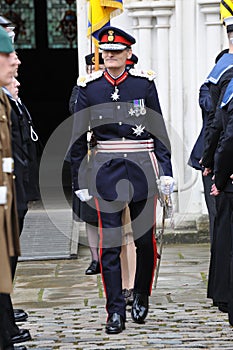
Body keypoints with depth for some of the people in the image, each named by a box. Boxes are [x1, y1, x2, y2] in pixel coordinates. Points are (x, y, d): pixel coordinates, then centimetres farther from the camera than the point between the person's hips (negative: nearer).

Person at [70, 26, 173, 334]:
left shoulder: (144, 83, 1)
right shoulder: (88, 87, 1)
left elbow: (159, 130, 4)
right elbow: (78, 138, 5)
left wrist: (166, 170, -3)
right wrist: (79, 181, 3)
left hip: (142, 169, 0)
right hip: (106, 171, 0)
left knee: (146, 240, 7)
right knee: (109, 244, -3)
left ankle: (141, 297, 28)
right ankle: (116, 311, 3)